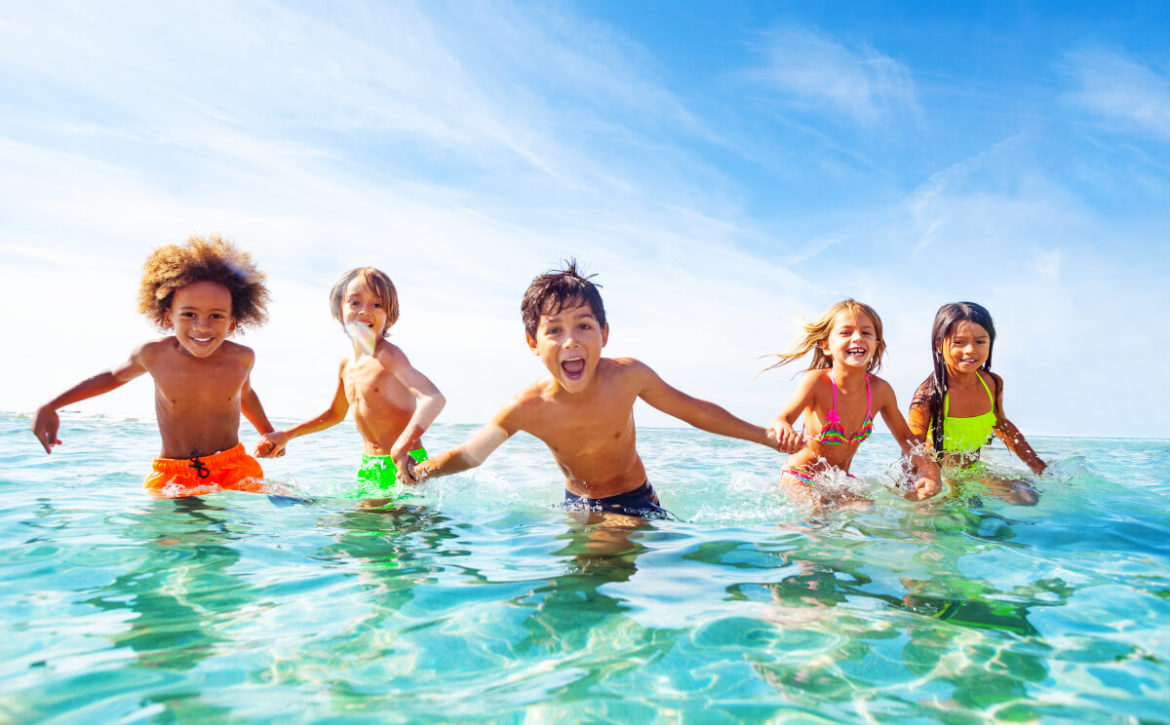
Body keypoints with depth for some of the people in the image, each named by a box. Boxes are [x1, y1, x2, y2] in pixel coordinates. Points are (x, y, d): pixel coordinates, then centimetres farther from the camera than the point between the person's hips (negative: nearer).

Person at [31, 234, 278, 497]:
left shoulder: (242, 358, -7)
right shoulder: (154, 354, -8)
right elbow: (114, 376, 17)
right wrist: (49, 407, 16)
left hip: (233, 469, 0)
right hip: (170, 475, 0)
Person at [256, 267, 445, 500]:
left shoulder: (387, 355, -17)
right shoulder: (346, 364, 8)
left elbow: (435, 398, -32)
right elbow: (335, 413, 27)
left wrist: (401, 448, -43)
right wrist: (286, 435, 23)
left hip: (403, 466, -8)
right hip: (368, 465, 8)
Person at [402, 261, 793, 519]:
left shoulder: (628, 375, -24)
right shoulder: (527, 408, -24)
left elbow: (694, 410, -7)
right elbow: (468, 454, -9)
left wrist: (766, 435, 0)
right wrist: (419, 471, -29)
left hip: (636, 504, -5)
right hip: (577, 508, 6)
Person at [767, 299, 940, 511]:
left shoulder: (880, 390, -9)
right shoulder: (817, 382, -22)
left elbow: (906, 438, 2)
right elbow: (783, 418, -31)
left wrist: (926, 470, -16)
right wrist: (783, 428, -57)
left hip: (839, 481, 5)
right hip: (800, 479, -5)